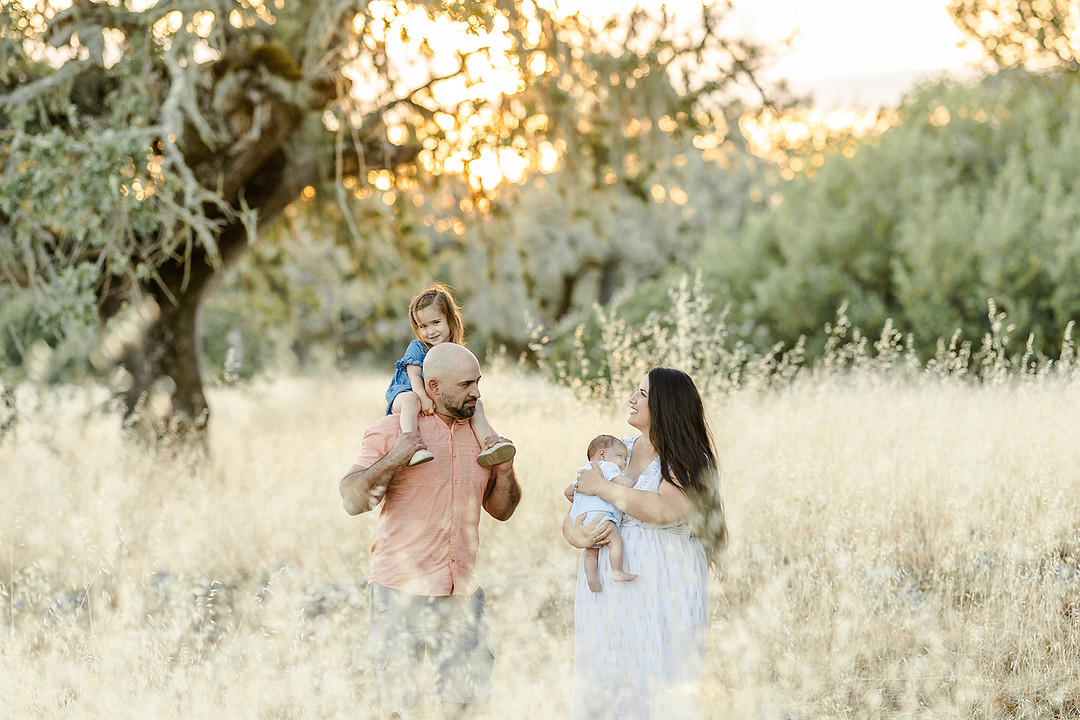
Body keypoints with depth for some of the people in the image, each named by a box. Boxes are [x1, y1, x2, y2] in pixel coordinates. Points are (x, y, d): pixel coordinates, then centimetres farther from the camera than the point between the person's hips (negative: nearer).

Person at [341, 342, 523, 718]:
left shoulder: (480, 434, 10)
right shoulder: (391, 430, -4)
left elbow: (501, 509, 17)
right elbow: (352, 501, -11)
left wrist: (505, 469, -1)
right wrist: (394, 459, -23)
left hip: (462, 591, 4)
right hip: (401, 589, -4)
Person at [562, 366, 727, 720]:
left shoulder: (690, 462, -4)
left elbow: (662, 509, -22)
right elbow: (571, 517, 15)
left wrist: (602, 488, -11)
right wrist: (574, 533, -9)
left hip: (661, 594, -5)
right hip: (608, 593, 5)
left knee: (656, 689, -4)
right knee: (601, 685, 5)